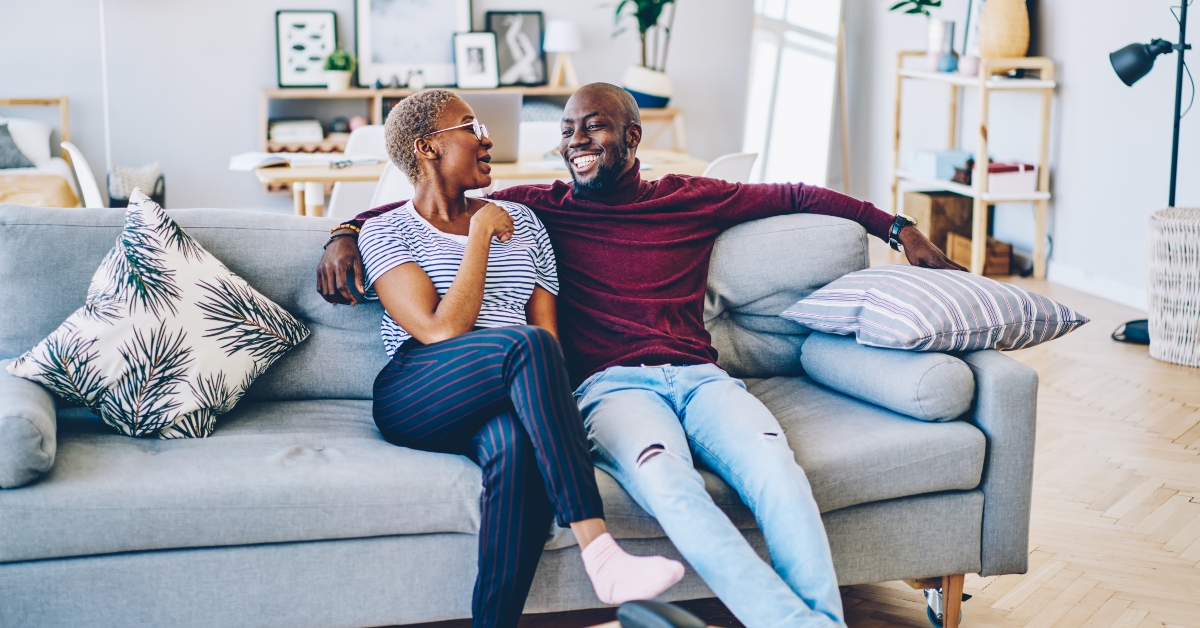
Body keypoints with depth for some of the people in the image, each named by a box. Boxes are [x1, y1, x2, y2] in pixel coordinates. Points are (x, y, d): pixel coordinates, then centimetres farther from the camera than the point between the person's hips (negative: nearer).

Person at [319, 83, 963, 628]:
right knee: (664, 479, -38)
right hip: (610, 385, -2)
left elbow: (797, 195, 31)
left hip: (698, 376, 3)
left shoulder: (691, 199, 21)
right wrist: (345, 233, 5)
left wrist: (897, 228, 34)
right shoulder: (538, 208, 17)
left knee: (773, 463, -34)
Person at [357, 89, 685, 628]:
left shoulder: (520, 221, 21)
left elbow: (548, 329, 12)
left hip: (507, 395, 3)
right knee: (525, 346, -34)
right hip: (416, 401, -3)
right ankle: (598, 552, -40)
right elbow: (440, 331, -9)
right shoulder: (387, 232, 7)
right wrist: (480, 235, -3)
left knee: (515, 444, -37)